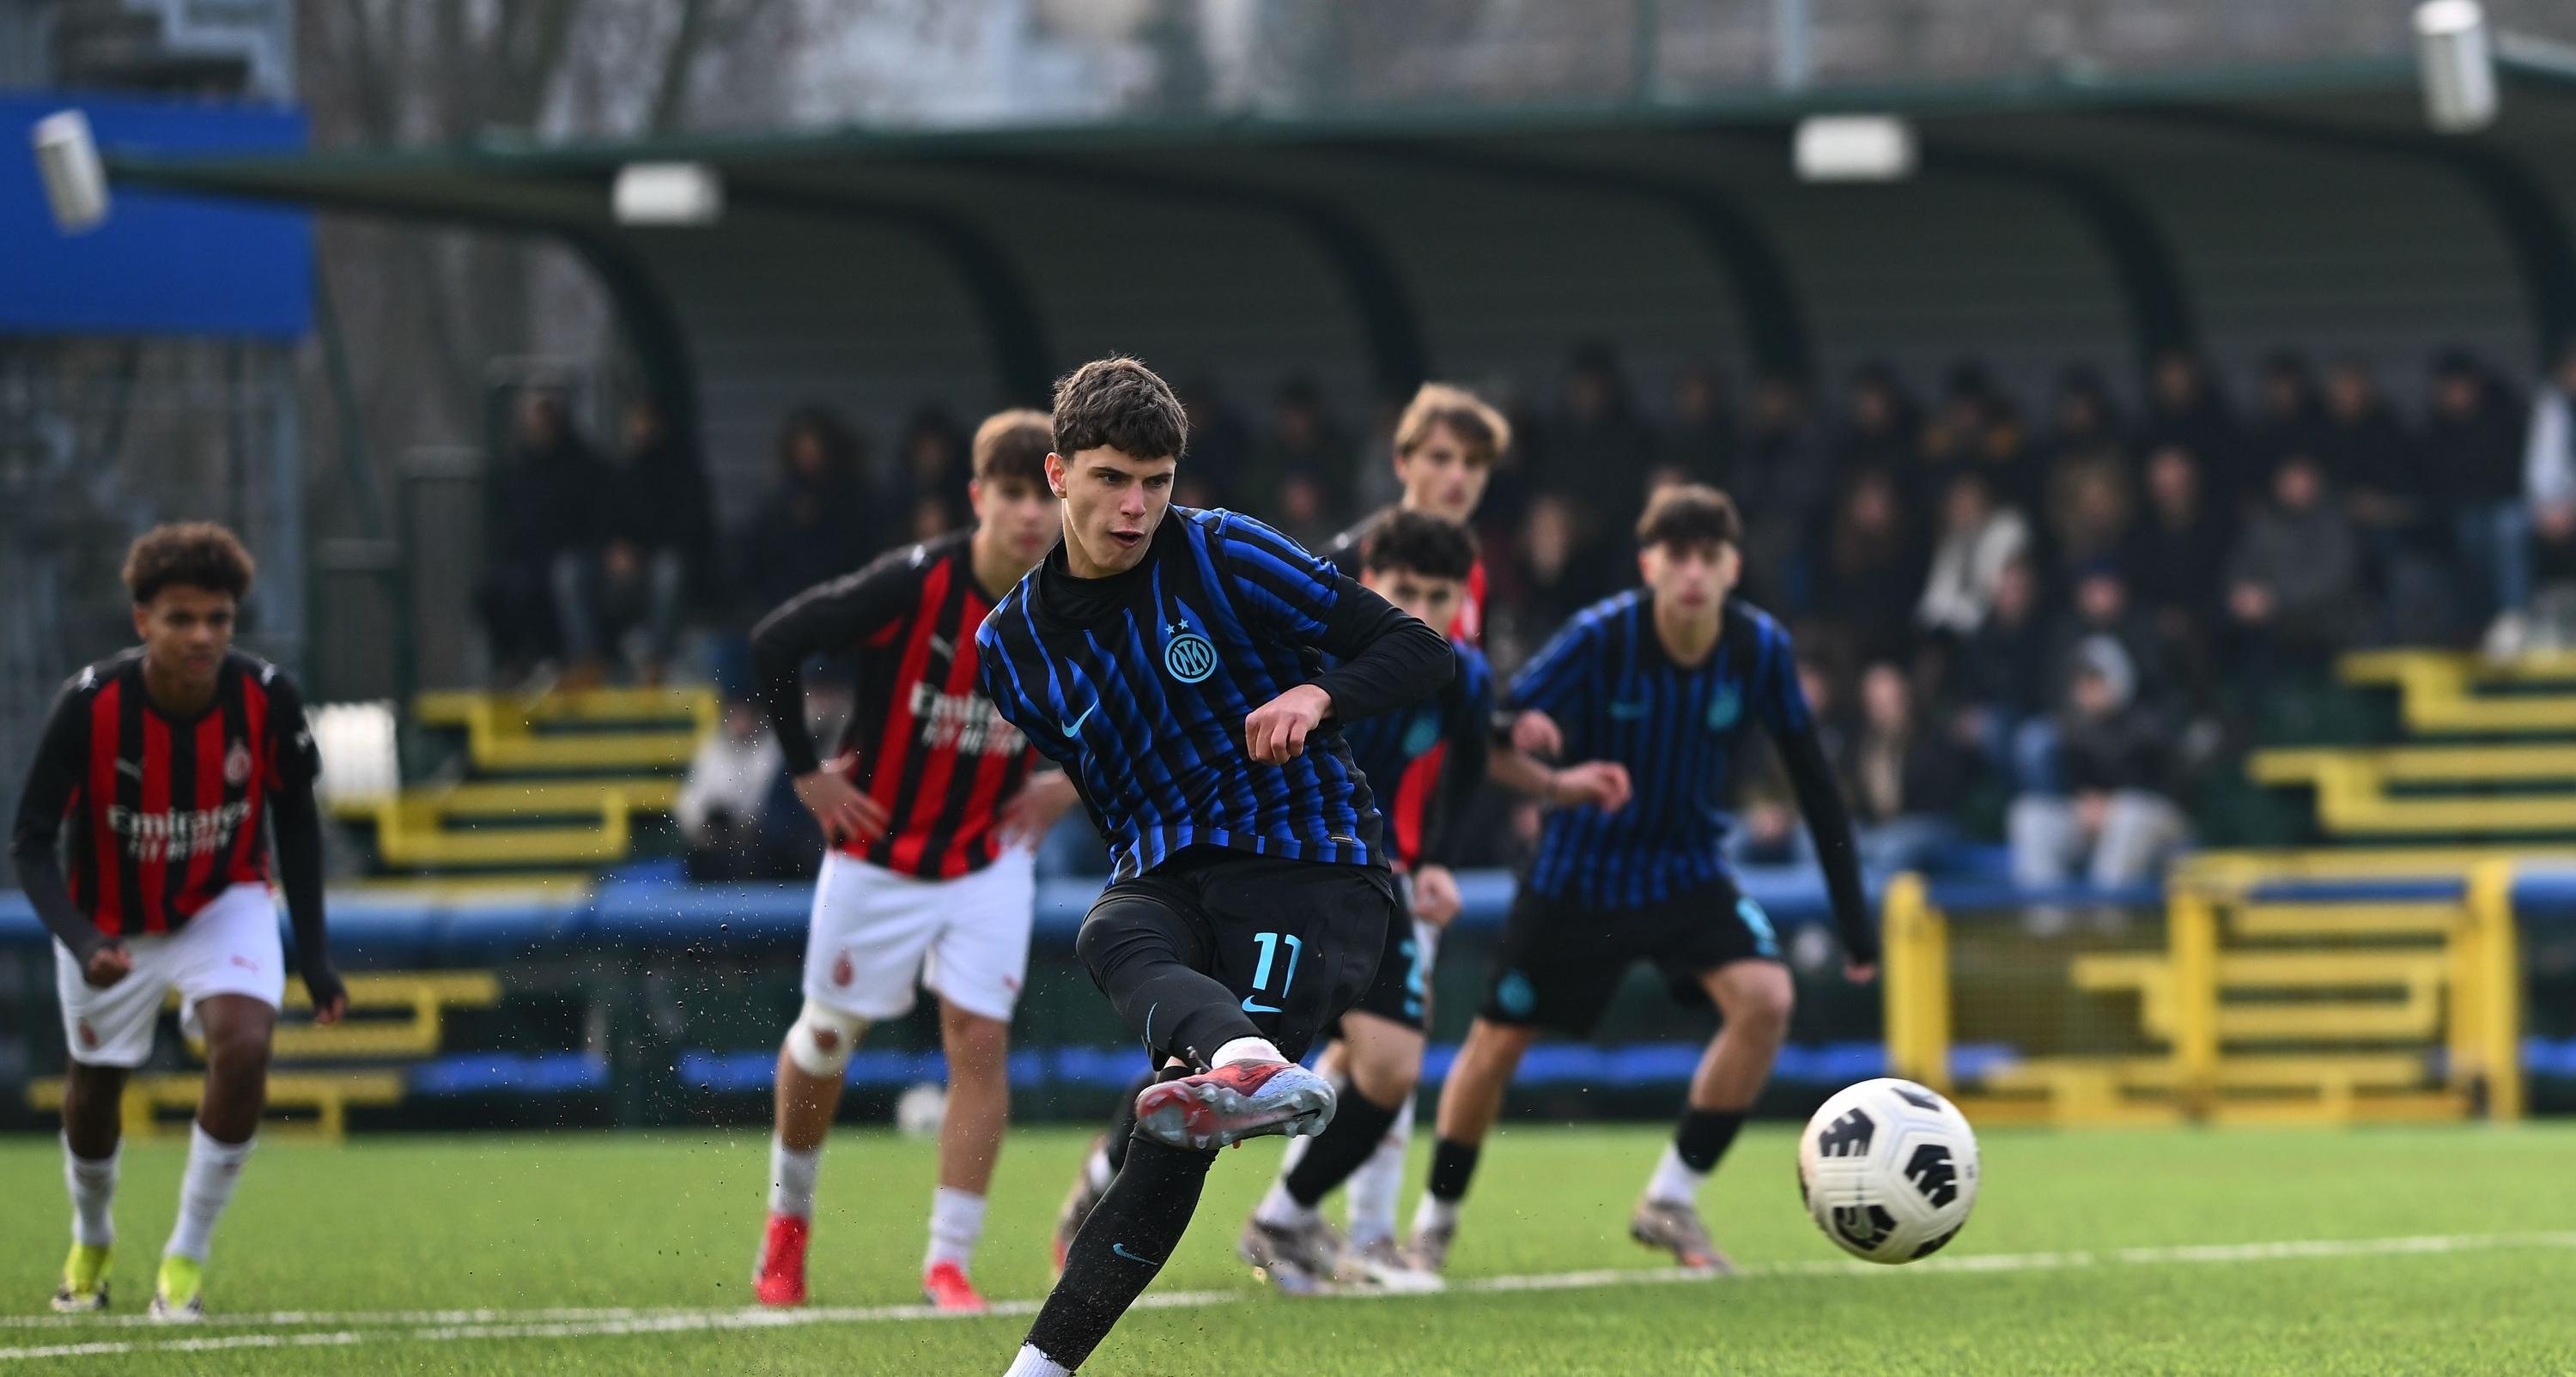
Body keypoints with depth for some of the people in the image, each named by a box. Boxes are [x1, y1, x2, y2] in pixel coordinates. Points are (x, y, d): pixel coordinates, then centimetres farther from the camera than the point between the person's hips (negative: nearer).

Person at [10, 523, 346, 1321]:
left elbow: (296, 820, -5)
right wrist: (81, 941, -42)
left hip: (225, 904, 0)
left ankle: (187, 1259, -11)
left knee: (243, 1045, -26)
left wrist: (313, 954, -5)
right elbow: (32, 844, -25)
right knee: (95, 1085, 13)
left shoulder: (267, 700, -23)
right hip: (110, 921, 0)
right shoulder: (90, 707, -30)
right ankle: (91, 1242, 46)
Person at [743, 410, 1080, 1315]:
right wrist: (807, 772, -11)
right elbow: (775, 643, -15)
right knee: (827, 1038, 10)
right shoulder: (912, 585, -21)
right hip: (875, 856, -2)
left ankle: (950, 1258, -5)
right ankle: (789, 1213, 35)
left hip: (988, 861, 2)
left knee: (979, 1039, -10)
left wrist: (1069, 784, 1)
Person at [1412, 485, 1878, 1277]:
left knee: (1765, 997, -21)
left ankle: (1672, 1200, -7)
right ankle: (1435, 1220, 28)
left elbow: (1811, 779, -3)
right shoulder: (1600, 638, -21)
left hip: (1687, 872, 2)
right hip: (1579, 876, -2)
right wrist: (1554, 784, -45)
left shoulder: (1761, 649, -13)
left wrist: (1855, 921, -2)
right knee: (1499, 1042, 3)